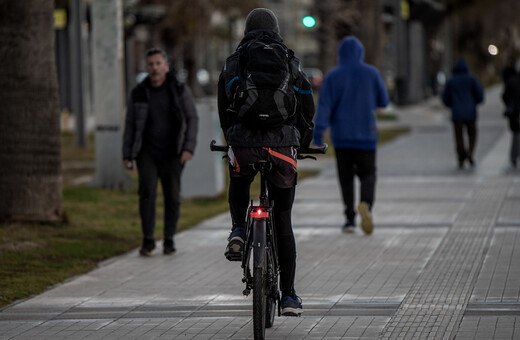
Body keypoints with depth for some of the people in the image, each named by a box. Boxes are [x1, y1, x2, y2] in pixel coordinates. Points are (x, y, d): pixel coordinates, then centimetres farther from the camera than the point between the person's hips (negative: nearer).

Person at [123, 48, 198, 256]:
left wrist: (189, 148, -17)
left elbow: (192, 119, -5)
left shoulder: (180, 90, -4)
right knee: (147, 192, -18)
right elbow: (130, 126, 4)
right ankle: (148, 241, -9)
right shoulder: (138, 93, -1)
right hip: (147, 153, 0)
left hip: (171, 154, 0)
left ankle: (169, 240, 20)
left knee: (172, 197, -1)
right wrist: (127, 156, -1)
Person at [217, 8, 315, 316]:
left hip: (243, 145, 0)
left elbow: (224, 111, 17)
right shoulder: (291, 63, 11)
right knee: (283, 221, 8)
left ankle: (239, 229, 7)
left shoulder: (232, 64, 12)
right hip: (282, 146, 0)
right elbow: (307, 108, 14)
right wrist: (302, 144, 30)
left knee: (239, 185, 36)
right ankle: (289, 296, 8)